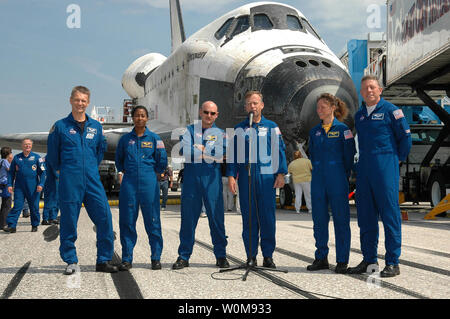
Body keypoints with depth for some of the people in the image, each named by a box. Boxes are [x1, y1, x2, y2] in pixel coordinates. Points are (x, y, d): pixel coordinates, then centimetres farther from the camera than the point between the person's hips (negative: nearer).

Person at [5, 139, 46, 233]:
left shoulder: (36, 157, 5)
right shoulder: (16, 158, 9)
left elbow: (42, 172, 4)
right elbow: (11, 172, 12)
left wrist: (41, 184, -8)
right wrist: (10, 184, 2)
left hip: (33, 187, 0)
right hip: (19, 187, 1)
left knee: (34, 207, 4)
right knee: (17, 206, -6)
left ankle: (35, 225, 17)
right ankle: (11, 225, -8)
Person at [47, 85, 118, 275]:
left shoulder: (96, 126, 11)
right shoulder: (60, 126, 2)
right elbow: (52, 153, 9)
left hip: (92, 181, 3)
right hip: (70, 182, -3)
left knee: (104, 218, -4)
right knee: (68, 222, 1)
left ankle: (103, 261, 5)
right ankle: (71, 261, 14)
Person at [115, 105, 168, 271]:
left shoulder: (154, 138, 5)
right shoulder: (125, 139, 10)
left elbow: (162, 161, 8)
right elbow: (119, 159, 23)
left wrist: (152, 172, 10)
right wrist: (124, 171, 13)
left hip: (149, 183, -2)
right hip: (129, 184, 2)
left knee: (152, 221, 0)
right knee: (127, 221, 1)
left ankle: (156, 258, 8)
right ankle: (127, 259, 8)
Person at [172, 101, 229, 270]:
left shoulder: (220, 133, 13)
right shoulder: (189, 130, 12)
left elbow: (220, 154, -5)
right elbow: (186, 152, -4)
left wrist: (200, 149, -2)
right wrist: (211, 153, -3)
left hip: (212, 176, 0)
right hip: (191, 175, 0)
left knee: (216, 216, -1)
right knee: (188, 216, 1)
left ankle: (221, 256, 7)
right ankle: (184, 256, 7)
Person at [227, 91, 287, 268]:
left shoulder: (272, 127, 11)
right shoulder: (239, 129, 12)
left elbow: (279, 151, 9)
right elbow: (233, 153, 10)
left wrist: (281, 174, -1)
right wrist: (231, 175, -1)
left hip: (267, 176, 0)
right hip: (246, 176, 1)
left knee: (268, 217, -1)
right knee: (248, 217, 1)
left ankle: (268, 255, 6)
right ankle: (251, 256, 7)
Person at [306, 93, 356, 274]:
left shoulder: (342, 129, -2)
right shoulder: (314, 132, 12)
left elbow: (349, 154, -2)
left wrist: (344, 176, 0)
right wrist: (318, 174, 13)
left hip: (337, 181, -5)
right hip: (318, 181, 5)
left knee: (341, 220, -1)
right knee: (319, 219, 7)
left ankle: (342, 261, 6)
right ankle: (321, 258, 16)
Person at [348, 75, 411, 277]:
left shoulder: (390, 110, -3)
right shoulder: (359, 115, 16)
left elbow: (405, 137, 0)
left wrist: (398, 159, 4)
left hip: (385, 168, -6)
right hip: (364, 168, 7)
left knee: (390, 214, -5)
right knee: (365, 215, 8)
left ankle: (392, 263, -2)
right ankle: (369, 259, 16)